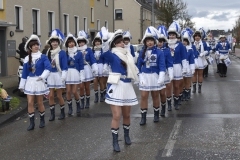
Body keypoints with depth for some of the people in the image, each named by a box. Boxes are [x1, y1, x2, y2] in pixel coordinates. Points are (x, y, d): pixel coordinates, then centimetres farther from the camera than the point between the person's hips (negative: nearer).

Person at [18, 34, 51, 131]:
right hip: (30, 82, 3)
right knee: (30, 103, -1)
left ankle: (42, 120, 24)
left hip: (39, 82, -3)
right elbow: (24, 72, 9)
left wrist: (43, 76, -31)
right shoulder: (27, 59, 5)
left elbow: (48, 67, -18)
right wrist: (22, 85, 10)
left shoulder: (43, 57, -5)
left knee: (39, 103, 5)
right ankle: (32, 123, 5)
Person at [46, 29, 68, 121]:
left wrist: (63, 76, -15)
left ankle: (62, 113, 18)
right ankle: (52, 114, 10)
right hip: (50, 75, 4)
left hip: (58, 75, -4)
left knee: (59, 95, 3)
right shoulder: (48, 53, 7)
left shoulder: (62, 53, -6)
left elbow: (64, 66, -8)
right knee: (51, 95, 2)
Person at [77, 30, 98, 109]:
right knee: (81, 87, -3)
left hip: (87, 70, -1)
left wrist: (95, 69, -11)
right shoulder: (77, 51, 1)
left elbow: (93, 60, -5)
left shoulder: (88, 50, -2)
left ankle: (87, 102, 20)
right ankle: (82, 103, 9)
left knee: (87, 87, 7)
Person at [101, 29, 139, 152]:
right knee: (116, 116, -9)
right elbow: (105, 53, -30)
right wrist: (105, 38, -40)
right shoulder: (113, 56, -8)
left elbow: (132, 68, 26)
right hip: (116, 87, -6)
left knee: (126, 115, 15)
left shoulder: (127, 54, 13)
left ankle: (126, 136, 35)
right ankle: (115, 142, 1)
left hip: (127, 87, 6)